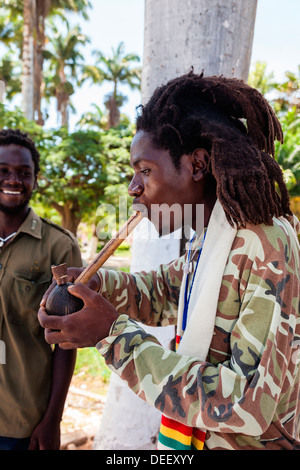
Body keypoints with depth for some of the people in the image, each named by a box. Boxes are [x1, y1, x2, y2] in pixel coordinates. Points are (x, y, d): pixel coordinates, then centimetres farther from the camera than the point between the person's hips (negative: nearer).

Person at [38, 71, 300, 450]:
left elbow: (248, 407, -30)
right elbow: (169, 291, 16)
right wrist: (97, 283, -3)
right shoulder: (208, 239, -2)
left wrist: (115, 335, -28)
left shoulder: (265, 247, -26)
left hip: (253, 440, -7)